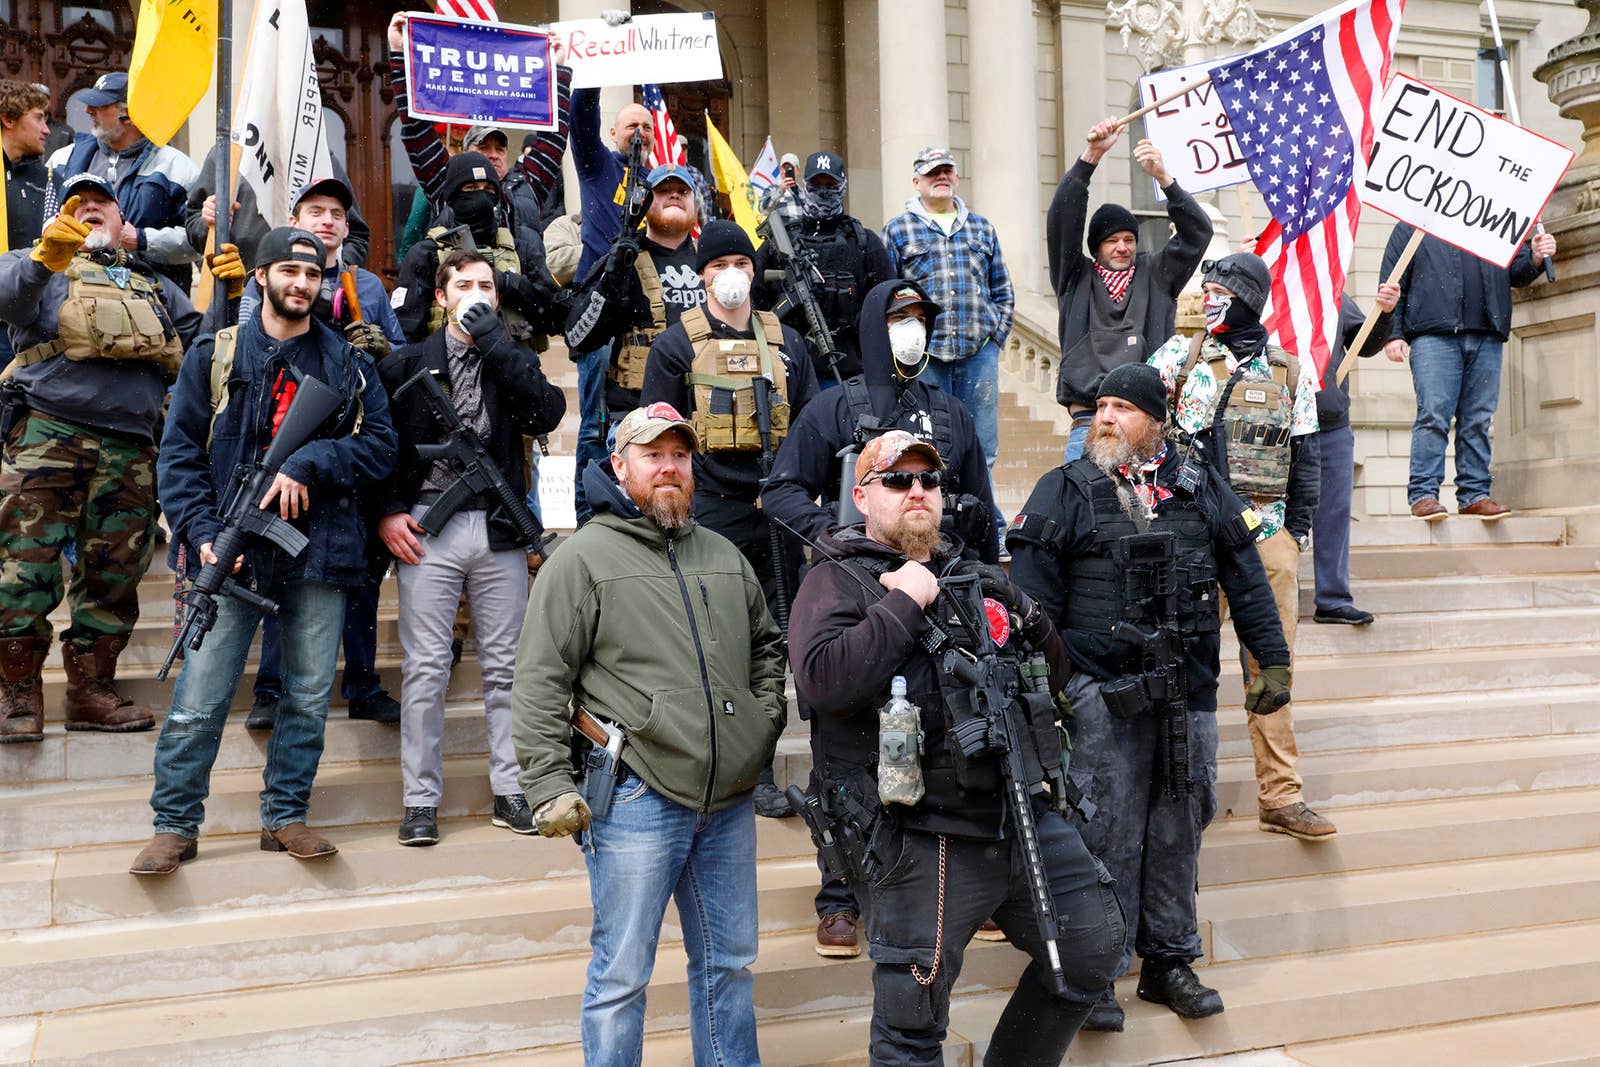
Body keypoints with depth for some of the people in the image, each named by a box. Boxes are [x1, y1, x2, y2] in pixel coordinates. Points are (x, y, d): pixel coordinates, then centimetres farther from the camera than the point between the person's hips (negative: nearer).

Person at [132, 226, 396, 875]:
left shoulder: (349, 364, 11)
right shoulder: (215, 356, 7)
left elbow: (380, 446, 2)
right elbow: (179, 455, 2)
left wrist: (308, 463, -13)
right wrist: (203, 535, -11)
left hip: (318, 549, 2)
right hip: (233, 547, -1)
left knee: (309, 695, 7)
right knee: (199, 700, -2)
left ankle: (285, 817, 20)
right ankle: (175, 825, 12)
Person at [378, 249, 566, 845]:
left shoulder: (513, 361, 13)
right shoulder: (408, 364, 9)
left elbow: (548, 413, -7)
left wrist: (494, 340, -8)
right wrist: (387, 512, -5)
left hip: (498, 529, 2)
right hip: (427, 528, -2)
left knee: (506, 666, 5)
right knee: (426, 668, -1)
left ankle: (511, 791, 14)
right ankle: (421, 800, 7)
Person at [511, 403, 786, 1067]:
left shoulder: (724, 557, 14)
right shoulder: (583, 559, -5)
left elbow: (766, 646, 27)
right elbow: (539, 684, -9)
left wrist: (766, 722, 13)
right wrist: (550, 786, -14)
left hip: (728, 802, 6)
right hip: (636, 801, -6)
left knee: (729, 961, 18)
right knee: (621, 975, 4)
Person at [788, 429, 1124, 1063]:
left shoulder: (974, 576, 17)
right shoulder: (838, 581, -3)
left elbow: (1054, 675, 20)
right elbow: (823, 680, -22)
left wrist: (1026, 615, 0)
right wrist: (906, 602, -16)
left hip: (1024, 815, 6)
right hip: (923, 839, -6)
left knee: (1094, 946, 16)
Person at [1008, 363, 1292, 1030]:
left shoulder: (1200, 486, 11)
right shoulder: (1064, 491, 2)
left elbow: (1246, 579, 14)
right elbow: (1034, 596, -1)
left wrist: (1273, 660, 11)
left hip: (1189, 691, 4)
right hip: (1102, 692, -3)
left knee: (1179, 826, 11)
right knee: (1107, 830, -2)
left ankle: (1169, 962, 25)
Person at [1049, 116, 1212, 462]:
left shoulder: (1156, 275, 15)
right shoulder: (1076, 279, 12)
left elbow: (1197, 231, 7)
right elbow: (1062, 220, 1)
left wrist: (1163, 177, -8)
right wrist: (1092, 155, -8)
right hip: (1088, 419, -1)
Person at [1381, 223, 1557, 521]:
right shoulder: (1410, 228, 14)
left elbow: (1517, 273, 22)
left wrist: (1536, 258, -1)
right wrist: (1393, 334, -3)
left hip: (1486, 339, 4)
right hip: (1433, 336, -4)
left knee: (1479, 419, 2)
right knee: (1433, 415, -11)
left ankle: (1474, 494, 6)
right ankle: (1422, 493, -9)